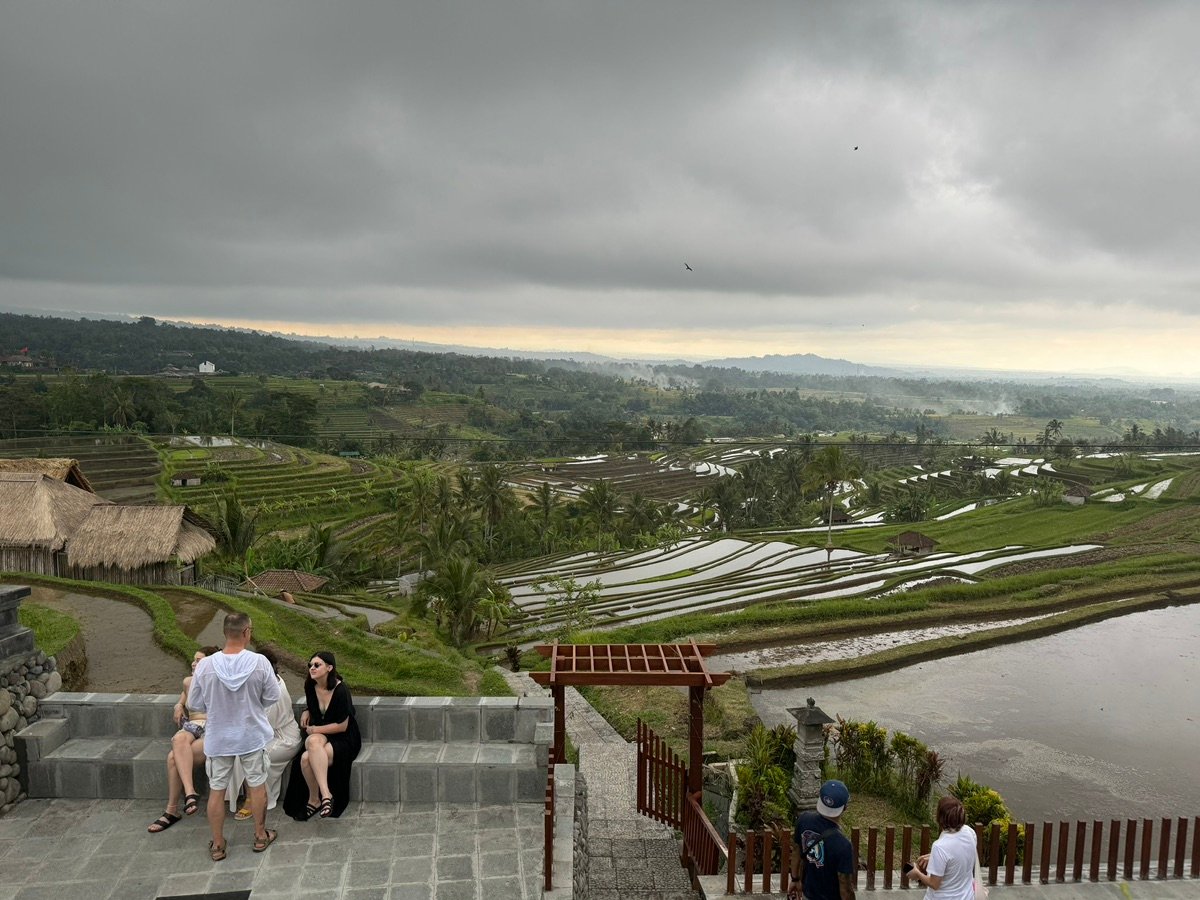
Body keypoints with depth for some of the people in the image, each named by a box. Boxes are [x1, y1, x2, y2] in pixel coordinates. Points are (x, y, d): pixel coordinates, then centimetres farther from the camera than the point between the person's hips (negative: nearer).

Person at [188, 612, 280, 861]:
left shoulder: (206, 665, -17)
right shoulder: (259, 663, -20)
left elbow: (195, 703, -5)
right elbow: (272, 697, -8)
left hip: (218, 738, 1)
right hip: (252, 736, 0)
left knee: (217, 790, 15)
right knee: (257, 785, 17)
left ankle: (217, 845, 26)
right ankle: (260, 836, 31)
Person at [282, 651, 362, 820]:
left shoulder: (340, 690, -17)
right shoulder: (310, 687, 3)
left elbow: (342, 726, -14)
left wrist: (315, 729, -9)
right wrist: (306, 712, 4)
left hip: (344, 740, -6)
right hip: (318, 735, 6)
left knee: (307, 758, -32)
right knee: (313, 741, -32)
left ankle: (314, 800, -16)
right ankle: (325, 794, -30)